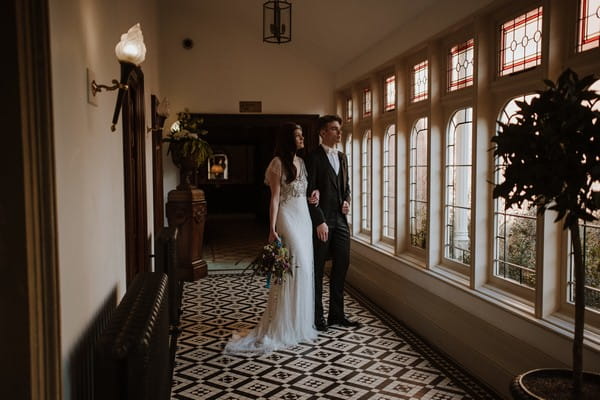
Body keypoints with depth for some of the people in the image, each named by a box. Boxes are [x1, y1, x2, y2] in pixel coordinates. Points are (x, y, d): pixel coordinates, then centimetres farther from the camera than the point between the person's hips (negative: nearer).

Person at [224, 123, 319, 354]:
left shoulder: (301, 162, 14)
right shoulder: (279, 163, -8)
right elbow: (275, 198, -12)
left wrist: (313, 196, 1)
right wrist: (272, 229, -18)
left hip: (304, 218, 8)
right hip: (288, 218, -8)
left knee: (303, 268, 8)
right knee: (292, 268, -10)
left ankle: (299, 323, 19)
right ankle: (282, 327, 0)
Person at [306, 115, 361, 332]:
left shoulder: (342, 157, 14)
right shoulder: (314, 157, -8)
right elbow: (309, 193, -13)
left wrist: (346, 201, 2)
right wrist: (319, 222, -17)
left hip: (340, 220, 7)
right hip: (321, 221, -7)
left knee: (342, 265, 11)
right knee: (317, 270, 4)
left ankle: (337, 314, 23)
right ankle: (317, 316, 16)